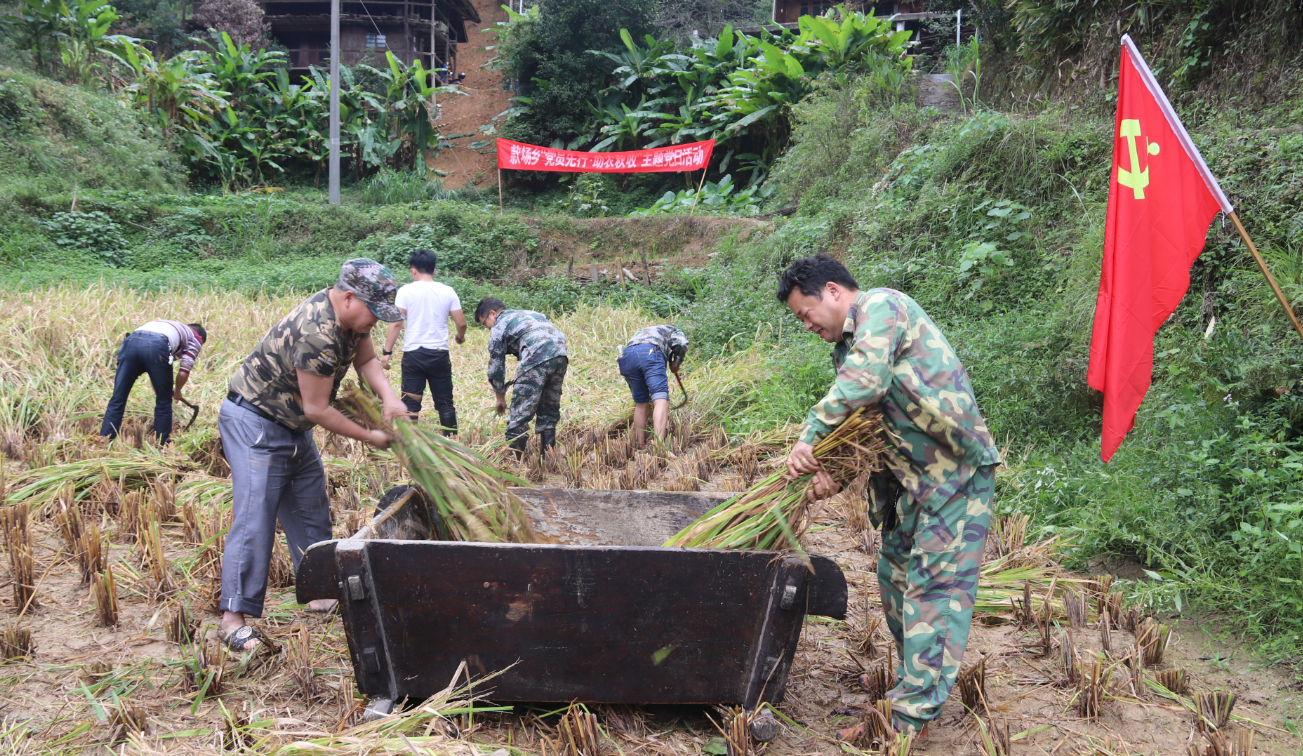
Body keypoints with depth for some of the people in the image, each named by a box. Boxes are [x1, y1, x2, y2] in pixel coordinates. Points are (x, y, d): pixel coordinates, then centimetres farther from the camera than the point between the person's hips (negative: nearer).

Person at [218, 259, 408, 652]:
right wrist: (369, 437, -15)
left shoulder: (350, 314, -4)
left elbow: (366, 359, 7)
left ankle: (319, 593, 26)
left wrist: (389, 397, -13)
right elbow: (316, 409, -26)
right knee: (255, 517, -13)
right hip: (253, 424, -10)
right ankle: (234, 617, -8)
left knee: (311, 511, 14)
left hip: (292, 426, 10)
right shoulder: (316, 334, -32)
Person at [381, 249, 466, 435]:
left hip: (413, 354, -2)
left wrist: (387, 352, -6)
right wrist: (460, 336, 26)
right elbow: (461, 323, 4)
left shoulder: (406, 291, -4)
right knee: (445, 403, 10)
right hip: (439, 354, 2)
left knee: (410, 404, 4)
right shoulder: (448, 292, 2)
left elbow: (396, 323, -10)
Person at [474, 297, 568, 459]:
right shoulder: (531, 313, 32)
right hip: (561, 355, 7)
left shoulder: (499, 326, 13)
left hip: (537, 359, -7)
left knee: (519, 415, 2)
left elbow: (496, 366, 13)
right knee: (549, 413, 18)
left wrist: (500, 398, 25)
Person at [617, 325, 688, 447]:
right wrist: (675, 366, 23)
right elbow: (681, 346, 7)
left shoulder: (644, 332, 46)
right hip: (650, 353, -5)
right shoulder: (674, 332, 32)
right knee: (661, 400, -12)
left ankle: (640, 446, 15)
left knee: (640, 403, 17)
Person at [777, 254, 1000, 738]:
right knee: (896, 577, 14)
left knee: (935, 586, -9)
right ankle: (920, 684, 27)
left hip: (955, 469, -10)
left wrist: (809, 437, -21)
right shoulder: (847, 346, 17)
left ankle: (911, 716, -9)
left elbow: (860, 386, -26)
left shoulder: (881, 307, -11)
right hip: (910, 476, 10)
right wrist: (832, 473, -6)